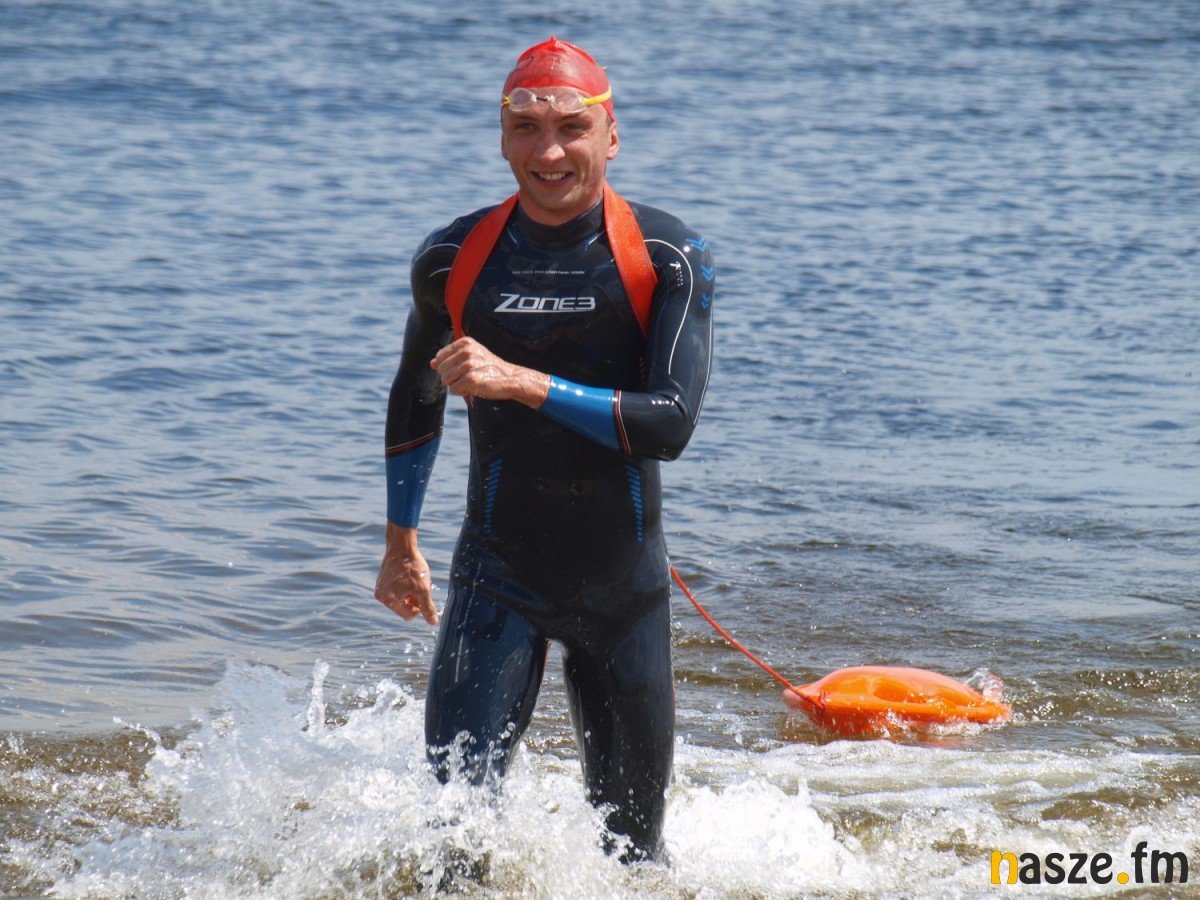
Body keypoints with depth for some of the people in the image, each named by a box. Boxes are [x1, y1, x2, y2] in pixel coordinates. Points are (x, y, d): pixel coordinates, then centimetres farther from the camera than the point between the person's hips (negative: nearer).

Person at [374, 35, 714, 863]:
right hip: (497, 577, 0)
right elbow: (415, 399, 15)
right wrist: (401, 545, 20)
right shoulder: (454, 260, -2)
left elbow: (672, 423, -19)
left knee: (631, 839, 11)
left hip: (625, 585, 0)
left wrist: (521, 383, -25)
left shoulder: (668, 259, -9)